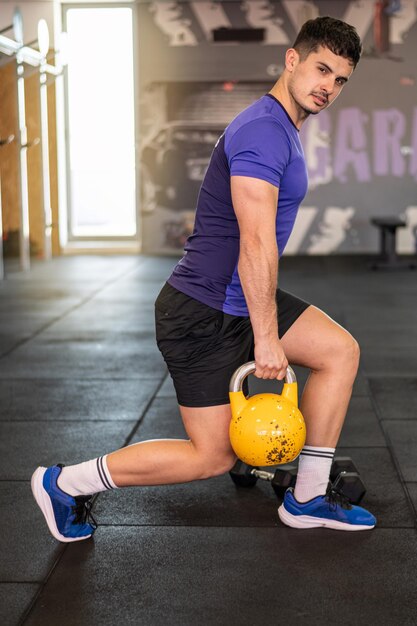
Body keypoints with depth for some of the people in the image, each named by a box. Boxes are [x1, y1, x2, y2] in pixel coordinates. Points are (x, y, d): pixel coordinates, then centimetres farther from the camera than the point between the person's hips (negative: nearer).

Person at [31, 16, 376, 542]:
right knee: (213, 456, -1)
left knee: (340, 351, 6)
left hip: (238, 300, 10)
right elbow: (256, 243, -26)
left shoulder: (283, 130, 15)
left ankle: (307, 499, 13)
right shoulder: (264, 131, -19)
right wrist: (267, 339, -22)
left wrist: (268, 326, 27)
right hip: (203, 315, -10)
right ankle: (64, 484, 10)